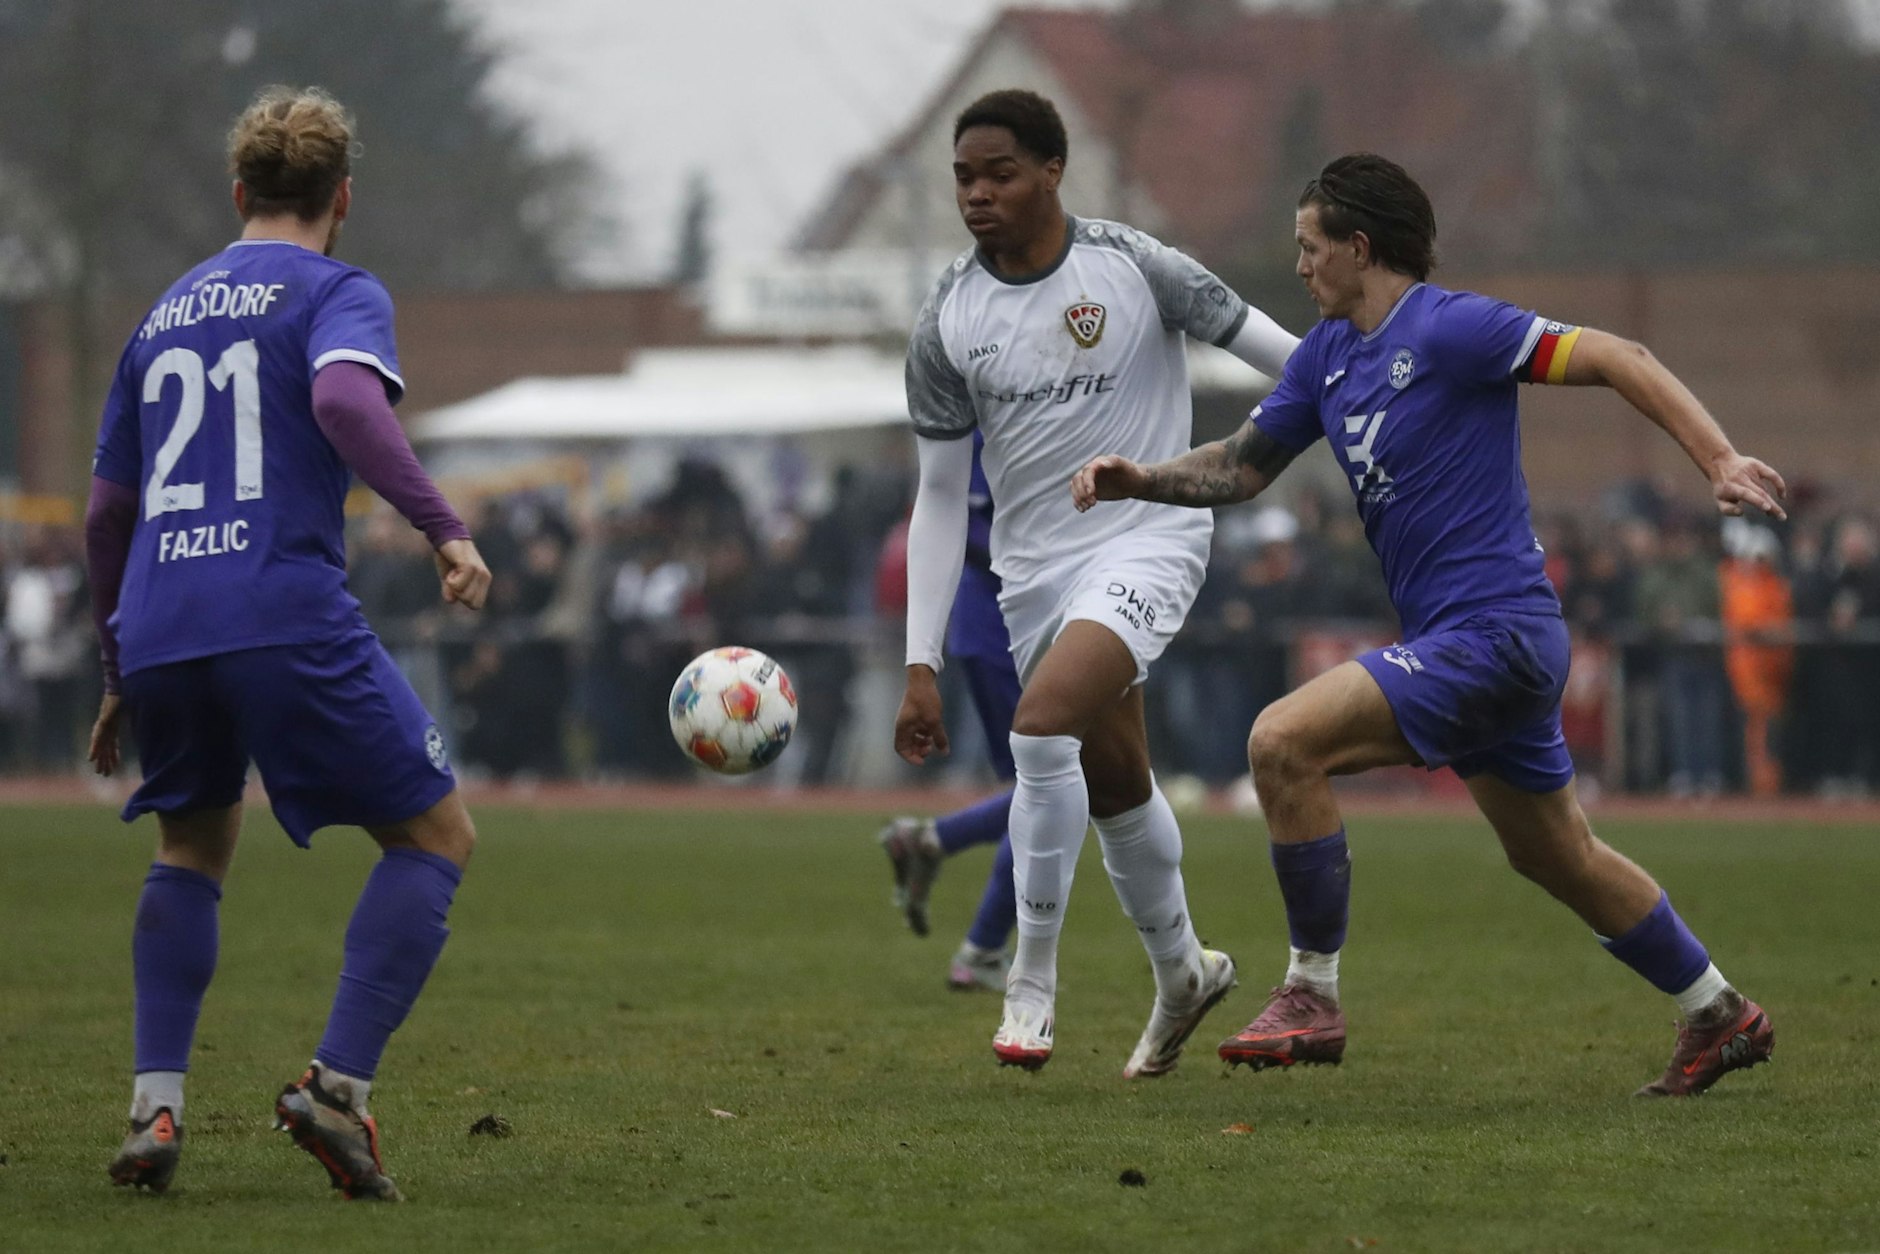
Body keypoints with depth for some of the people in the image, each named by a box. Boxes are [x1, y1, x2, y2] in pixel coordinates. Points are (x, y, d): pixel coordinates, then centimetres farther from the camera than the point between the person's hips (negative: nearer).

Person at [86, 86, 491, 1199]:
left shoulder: (165, 315, 23)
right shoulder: (338, 293, 5)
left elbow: (107, 512, 27)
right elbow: (346, 398, -19)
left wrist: (120, 675, 36)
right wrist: (446, 530, -25)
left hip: (156, 633, 6)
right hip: (287, 616, -6)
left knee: (195, 846, 27)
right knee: (436, 837, 7)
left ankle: (156, 1107, 10)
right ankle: (338, 1086, -8)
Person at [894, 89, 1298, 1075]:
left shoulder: (1131, 268, -11)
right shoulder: (946, 322, 0)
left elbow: (1257, 342, 0)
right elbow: (940, 497, 5)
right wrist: (920, 668, 1)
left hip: (1148, 540, -5)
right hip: (1033, 566, 5)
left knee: (1043, 724, -25)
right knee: (1113, 784, 13)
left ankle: (1032, 981, -14)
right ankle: (1182, 973, 37)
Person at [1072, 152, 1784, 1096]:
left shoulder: (1448, 328, -14)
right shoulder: (1327, 355, 12)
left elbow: (1617, 361, -15)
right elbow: (1243, 465, 19)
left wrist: (1719, 462, -23)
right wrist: (1139, 480, 1)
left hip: (1493, 632, -10)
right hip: (1462, 641, 10)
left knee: (1283, 742, -19)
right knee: (1560, 858, 20)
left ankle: (1313, 996, -12)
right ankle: (1717, 1018, 35)